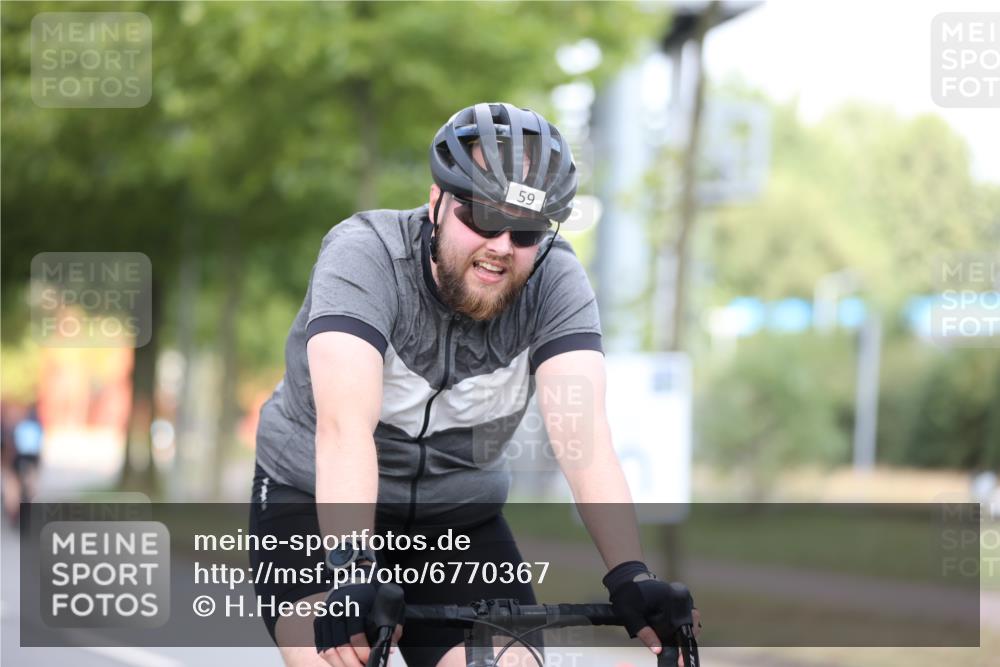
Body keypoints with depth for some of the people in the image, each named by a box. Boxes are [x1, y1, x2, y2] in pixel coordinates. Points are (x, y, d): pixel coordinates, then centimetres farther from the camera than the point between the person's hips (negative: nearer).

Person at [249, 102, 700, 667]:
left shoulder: (556, 282, -16)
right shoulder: (365, 254, -24)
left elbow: (580, 430, -28)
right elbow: (345, 423, -38)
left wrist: (629, 575, -43)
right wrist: (351, 570, -52)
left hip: (458, 515, 4)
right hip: (316, 501, -3)